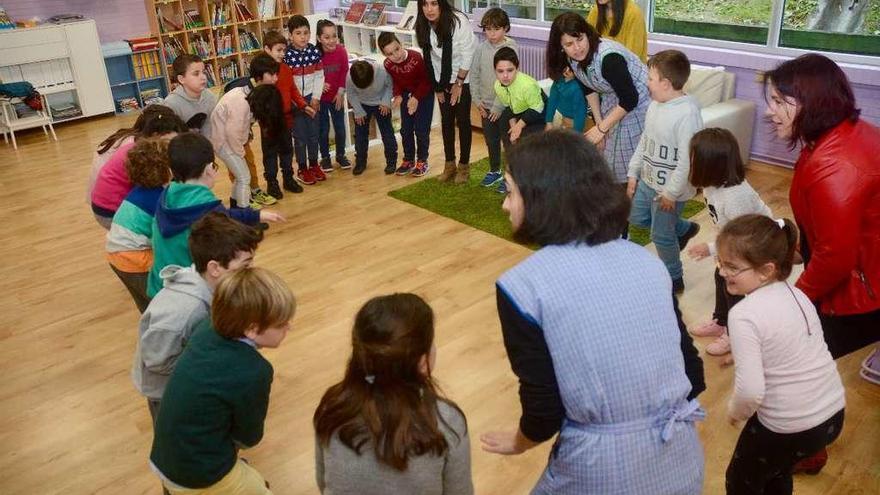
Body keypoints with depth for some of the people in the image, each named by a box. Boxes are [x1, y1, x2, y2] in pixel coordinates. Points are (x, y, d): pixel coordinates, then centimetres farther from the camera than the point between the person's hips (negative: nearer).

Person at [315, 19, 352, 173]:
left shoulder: (341, 51, -12)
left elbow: (344, 73, -2)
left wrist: (341, 92, -5)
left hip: (337, 96, 3)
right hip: (320, 97, -2)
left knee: (340, 128, 11)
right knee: (323, 129, 8)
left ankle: (341, 155, 29)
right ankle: (325, 157, 24)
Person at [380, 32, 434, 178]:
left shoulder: (416, 57, -30)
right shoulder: (388, 64, -16)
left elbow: (426, 81, -20)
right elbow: (395, 82, 2)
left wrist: (416, 98, -26)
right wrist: (397, 95, -15)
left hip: (424, 93, -4)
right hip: (407, 94, 4)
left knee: (421, 130, -4)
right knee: (406, 130, 7)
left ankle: (422, 161, 12)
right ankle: (408, 160, 22)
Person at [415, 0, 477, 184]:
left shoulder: (458, 21, -25)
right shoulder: (423, 27, -11)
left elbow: (468, 53, -18)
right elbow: (429, 57, -1)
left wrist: (459, 82, -14)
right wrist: (437, 87, 0)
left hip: (463, 78, -4)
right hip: (442, 80, 4)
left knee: (462, 121, 0)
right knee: (446, 121, 8)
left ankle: (464, 166, 12)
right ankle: (449, 165, 19)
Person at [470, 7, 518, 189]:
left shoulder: (511, 48, -12)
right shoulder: (480, 48, -1)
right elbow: (474, 75, 5)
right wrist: (477, 99, -2)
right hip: (486, 105, 4)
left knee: (508, 141, 4)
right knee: (491, 140, 17)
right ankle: (495, 171, 34)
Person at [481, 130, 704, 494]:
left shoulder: (522, 285, -15)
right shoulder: (647, 260, 0)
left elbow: (544, 407, -10)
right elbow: (690, 371, 6)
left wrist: (517, 443, 11)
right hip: (683, 457, 5)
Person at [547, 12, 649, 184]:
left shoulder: (608, 57, -34)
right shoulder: (573, 58, -11)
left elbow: (630, 100, -29)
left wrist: (602, 128, -22)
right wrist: (599, 123, 2)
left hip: (637, 101, -7)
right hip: (612, 101, 7)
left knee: (629, 154, -4)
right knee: (604, 150, 11)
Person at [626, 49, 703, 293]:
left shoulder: (687, 113, -26)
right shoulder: (655, 104, 1)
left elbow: (687, 159, -25)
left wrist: (671, 192, -22)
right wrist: (633, 173, 12)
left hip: (669, 188, -9)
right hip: (648, 180, 9)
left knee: (661, 236, 5)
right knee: (637, 217, 24)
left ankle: (674, 280, 28)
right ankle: (684, 229, 43)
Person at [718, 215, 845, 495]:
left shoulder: (743, 315, -24)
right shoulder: (796, 294, -1)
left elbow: (751, 390, -26)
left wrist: (736, 411, -6)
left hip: (791, 429, -7)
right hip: (834, 413, 7)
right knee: (777, 470, 33)